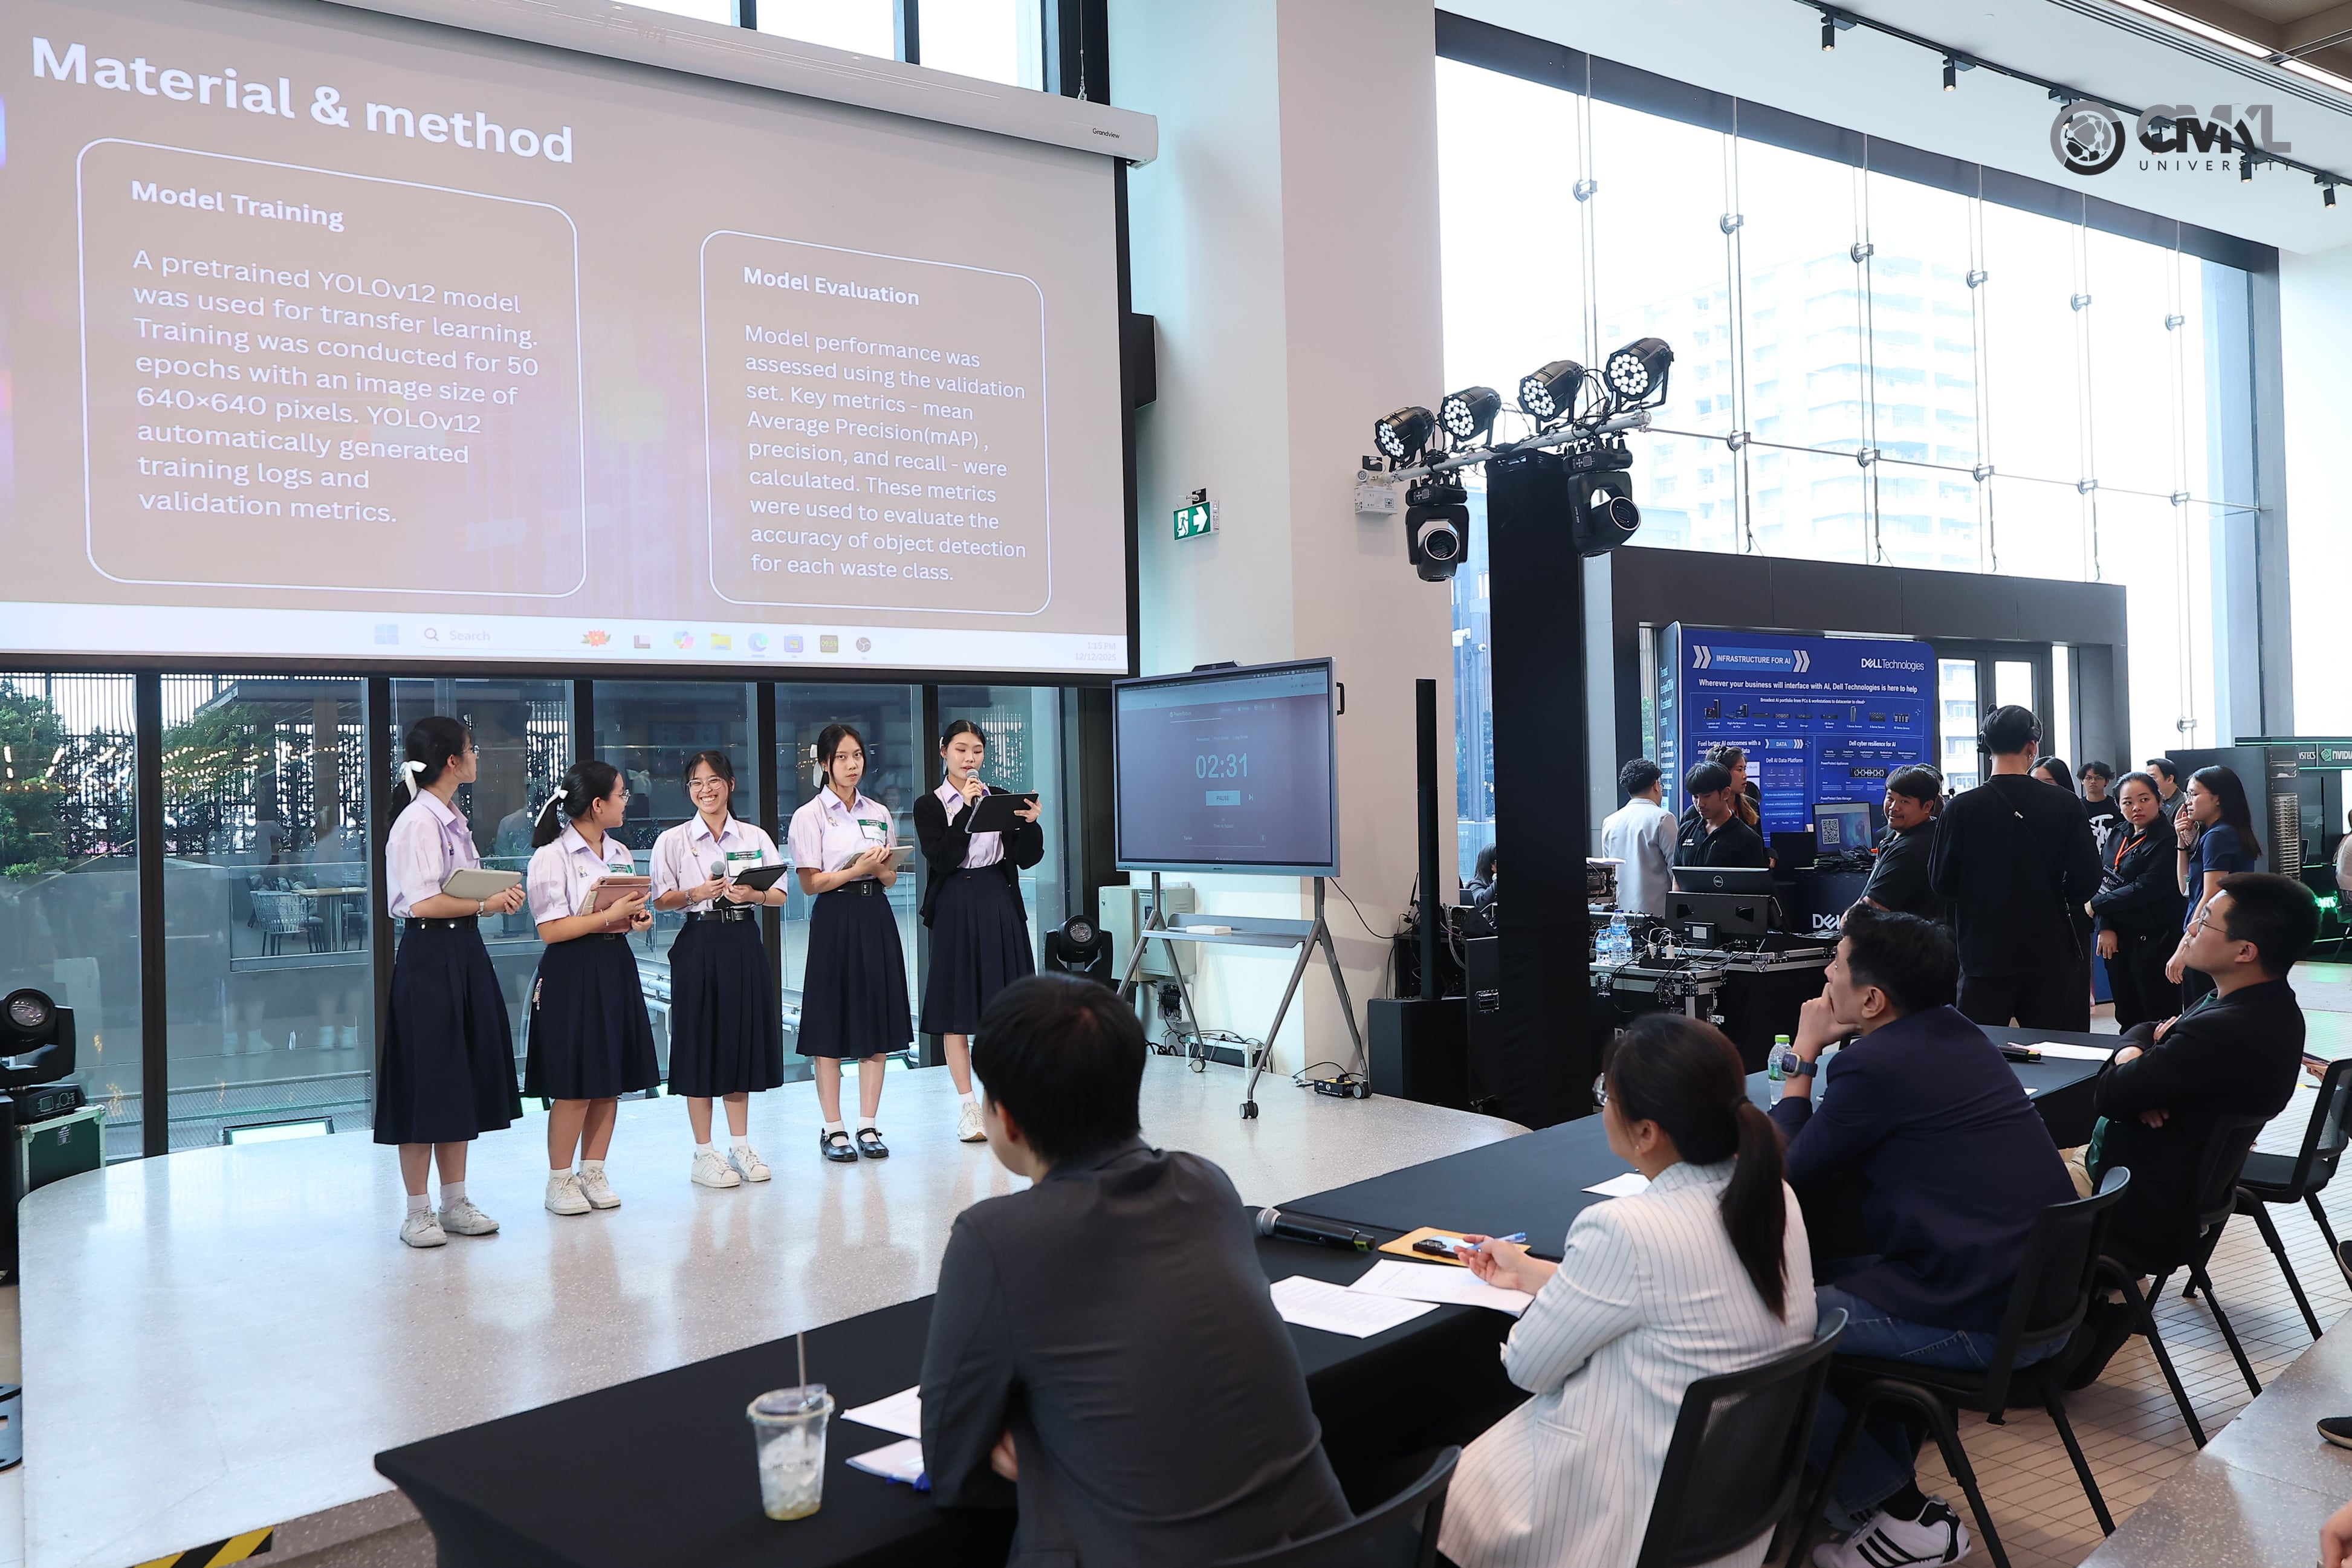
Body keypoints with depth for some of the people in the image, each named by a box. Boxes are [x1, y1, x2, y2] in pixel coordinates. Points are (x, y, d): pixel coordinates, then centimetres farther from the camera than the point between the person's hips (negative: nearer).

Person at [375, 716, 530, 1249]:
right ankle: (417, 1211, 8)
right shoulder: (418, 821, -14)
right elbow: (423, 903, -21)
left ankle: (455, 1203, 21)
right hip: (429, 960, -10)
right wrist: (486, 904, -16)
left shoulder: (451, 819, 15)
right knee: (426, 1082, -2)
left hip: (465, 955, 10)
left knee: (465, 1079, 12)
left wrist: (499, 896, 6)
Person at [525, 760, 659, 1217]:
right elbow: (550, 930, -14)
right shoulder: (552, 856, -10)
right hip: (572, 973, -7)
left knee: (611, 1080, 8)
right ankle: (559, 1180, 11)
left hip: (616, 967, 7)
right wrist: (610, 916, -19)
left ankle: (593, 1172, 19)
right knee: (574, 1083, -3)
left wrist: (638, 918, -1)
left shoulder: (620, 853, 13)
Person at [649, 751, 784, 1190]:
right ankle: (704, 1154, 9)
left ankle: (740, 1146, 20)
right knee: (701, 1043, 0)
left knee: (743, 1039, 7)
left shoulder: (755, 837, 8)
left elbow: (780, 895, 5)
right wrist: (696, 894, -19)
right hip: (699, 945, -2)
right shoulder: (673, 840, 2)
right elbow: (662, 899, -2)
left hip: (744, 944, 3)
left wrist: (752, 894, -15)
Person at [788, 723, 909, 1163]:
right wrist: (858, 869, -19)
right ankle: (833, 1130, 9)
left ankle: (868, 1126, 13)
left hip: (876, 917, 5)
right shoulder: (810, 815, -2)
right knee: (832, 1028, 0)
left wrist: (881, 868, -8)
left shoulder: (879, 814, 12)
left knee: (879, 1025, 4)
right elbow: (810, 882, -7)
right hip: (834, 919, -4)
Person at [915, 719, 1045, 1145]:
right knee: (957, 1006, 1)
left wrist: (1031, 823, -15)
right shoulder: (930, 805, 2)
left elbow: (1027, 858, 4)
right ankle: (967, 1107, 7)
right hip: (955, 907, -3)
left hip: (1000, 905, 3)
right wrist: (966, 810, -17)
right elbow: (942, 859, -12)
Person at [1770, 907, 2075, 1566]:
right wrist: (1821, 1059, 7)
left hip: (1987, 1322, -10)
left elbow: (1783, 1178, -7)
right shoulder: (1955, 1032, 10)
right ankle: (1884, 1472, 27)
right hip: (2045, 1292, 10)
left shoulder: (1875, 1064, -17)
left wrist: (1803, 1061, 1)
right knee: (1832, 1278, 24)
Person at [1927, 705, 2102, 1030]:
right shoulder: (2065, 804, -6)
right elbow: (2086, 880, -6)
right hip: (2052, 954, 1)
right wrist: (2052, 904, 14)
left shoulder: (1961, 808, -9)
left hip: (1985, 956, -1)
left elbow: (1941, 882, -4)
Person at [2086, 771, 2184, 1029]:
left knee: (2159, 1019, -4)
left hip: (2154, 940, -7)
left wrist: (2096, 905, -10)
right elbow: (2104, 882, 6)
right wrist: (2105, 927, -7)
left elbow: (2146, 889, -20)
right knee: (2127, 1019, 14)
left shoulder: (2167, 841, -12)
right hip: (2116, 939, 7)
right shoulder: (2119, 838, 12)